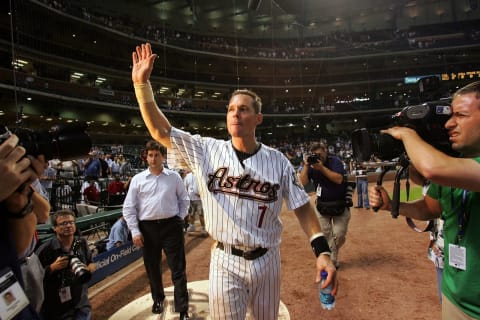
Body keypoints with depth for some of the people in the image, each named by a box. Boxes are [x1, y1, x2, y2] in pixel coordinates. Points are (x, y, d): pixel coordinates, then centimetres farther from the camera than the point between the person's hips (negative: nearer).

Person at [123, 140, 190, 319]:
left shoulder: (174, 177, 2)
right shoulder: (138, 179, 1)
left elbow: (184, 200, 11)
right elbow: (128, 207, 2)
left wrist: (180, 219, 3)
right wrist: (135, 231, -2)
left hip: (171, 226, -1)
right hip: (148, 228, 1)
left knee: (178, 268, 1)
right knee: (152, 267, 16)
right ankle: (158, 299, 40)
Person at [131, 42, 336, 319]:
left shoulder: (277, 160, -6)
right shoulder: (207, 151, -6)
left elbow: (302, 206, -3)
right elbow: (160, 131, -7)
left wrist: (322, 251, -12)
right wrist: (142, 82, -13)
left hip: (267, 261, 2)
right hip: (225, 262, -1)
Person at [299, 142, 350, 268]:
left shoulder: (335, 161, -15)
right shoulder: (312, 165, -4)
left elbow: (339, 179, -29)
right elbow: (303, 182, -14)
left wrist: (322, 168, -34)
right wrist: (306, 165, -24)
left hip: (340, 205, -3)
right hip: (322, 205, 3)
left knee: (339, 235, 1)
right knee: (325, 234, 1)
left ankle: (333, 253, 30)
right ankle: (332, 260, 16)